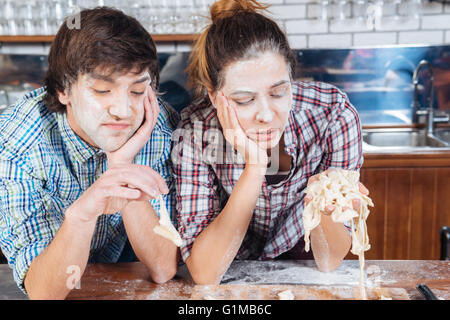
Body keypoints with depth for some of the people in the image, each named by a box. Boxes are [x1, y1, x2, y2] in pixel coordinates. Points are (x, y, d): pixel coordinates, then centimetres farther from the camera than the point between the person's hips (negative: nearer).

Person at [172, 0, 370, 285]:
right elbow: (204, 274, -26)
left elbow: (330, 261, -18)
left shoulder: (334, 115, -23)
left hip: (302, 271, 1)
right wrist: (253, 169, -35)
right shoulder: (195, 134, -24)